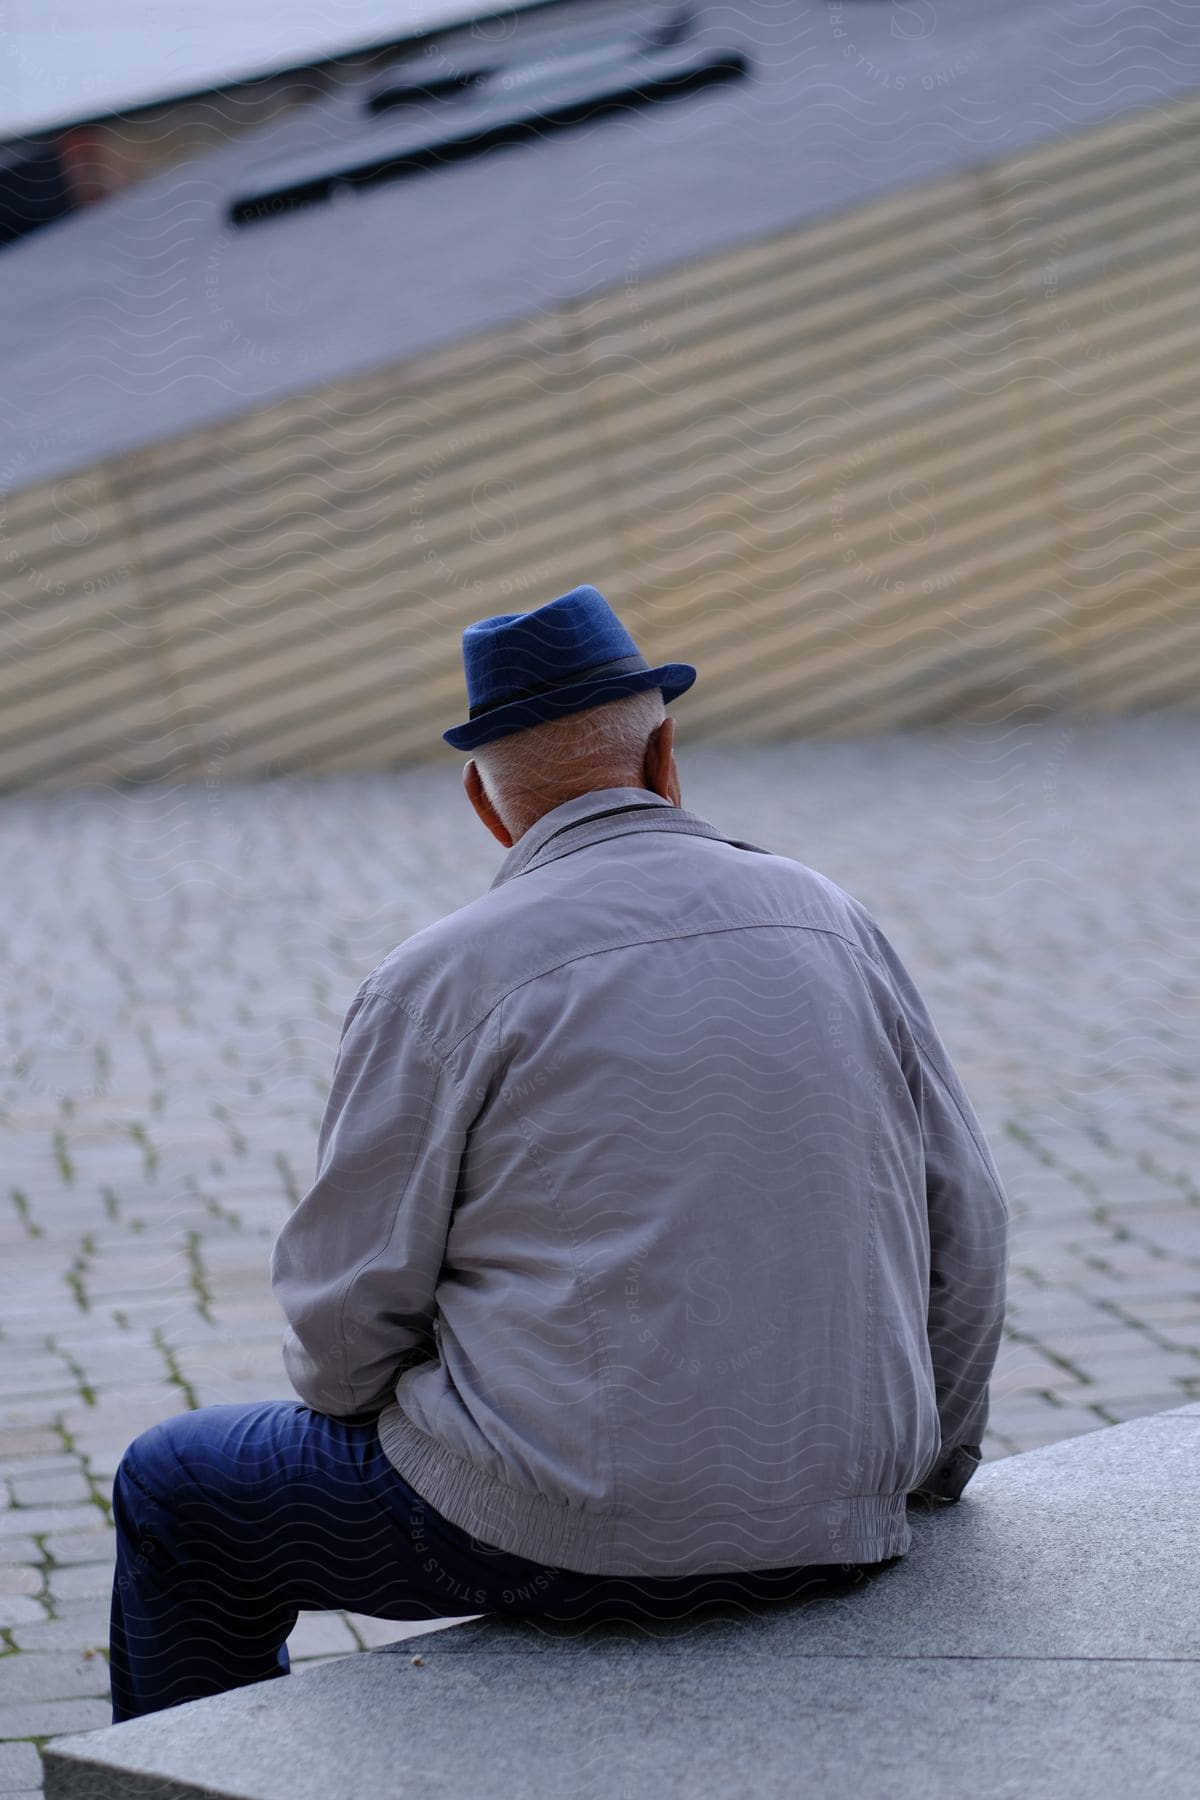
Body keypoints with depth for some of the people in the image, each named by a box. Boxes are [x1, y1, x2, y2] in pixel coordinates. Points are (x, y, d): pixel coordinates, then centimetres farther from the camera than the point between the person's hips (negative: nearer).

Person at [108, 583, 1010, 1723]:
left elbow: (347, 1309, -8)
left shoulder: (444, 978, -9)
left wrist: (356, 1413, 15)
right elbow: (966, 1235, 10)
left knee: (178, 1496, 18)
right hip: (838, 1531, 6)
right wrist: (923, 1475, 23)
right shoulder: (833, 923, 6)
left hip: (568, 1530, -6)